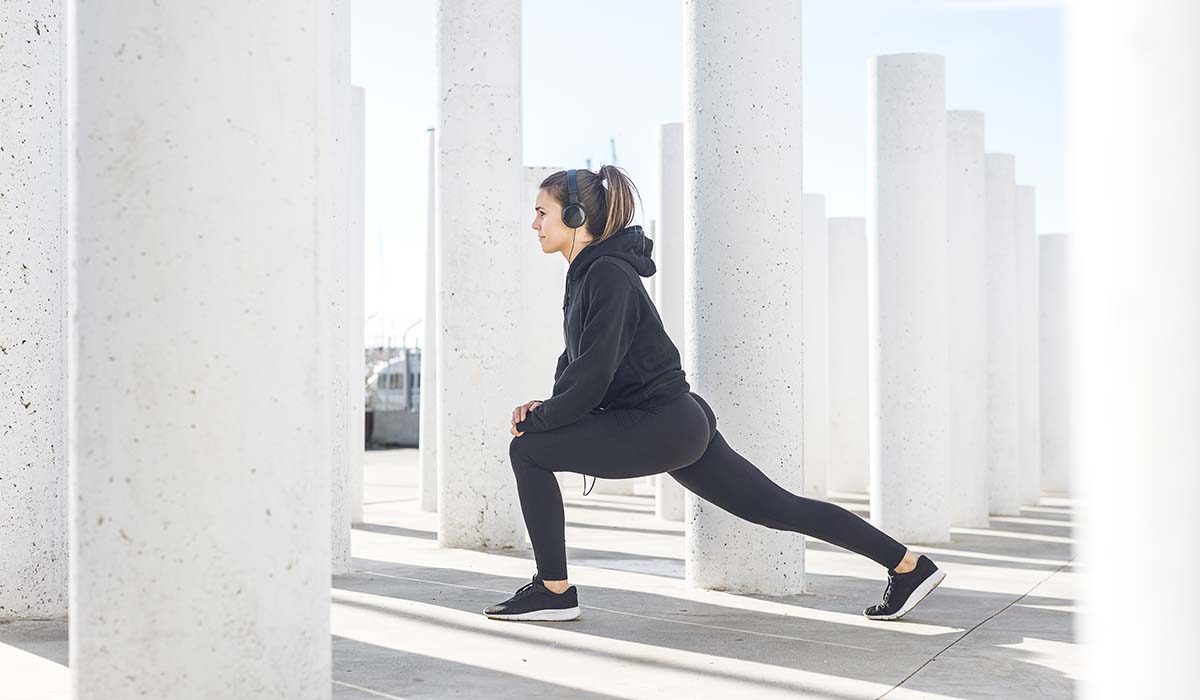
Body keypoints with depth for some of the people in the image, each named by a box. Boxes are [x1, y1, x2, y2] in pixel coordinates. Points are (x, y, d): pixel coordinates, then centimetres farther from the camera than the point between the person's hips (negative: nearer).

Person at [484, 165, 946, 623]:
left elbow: (594, 374, -21)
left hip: (661, 428, -10)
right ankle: (908, 566, 18)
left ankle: (553, 591, -1)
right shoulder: (586, 273, 13)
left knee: (528, 450, -8)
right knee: (780, 508, 14)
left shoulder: (608, 274, -16)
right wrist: (546, 407, 5)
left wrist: (536, 420, -10)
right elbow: (576, 359, 21)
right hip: (681, 424, 10)